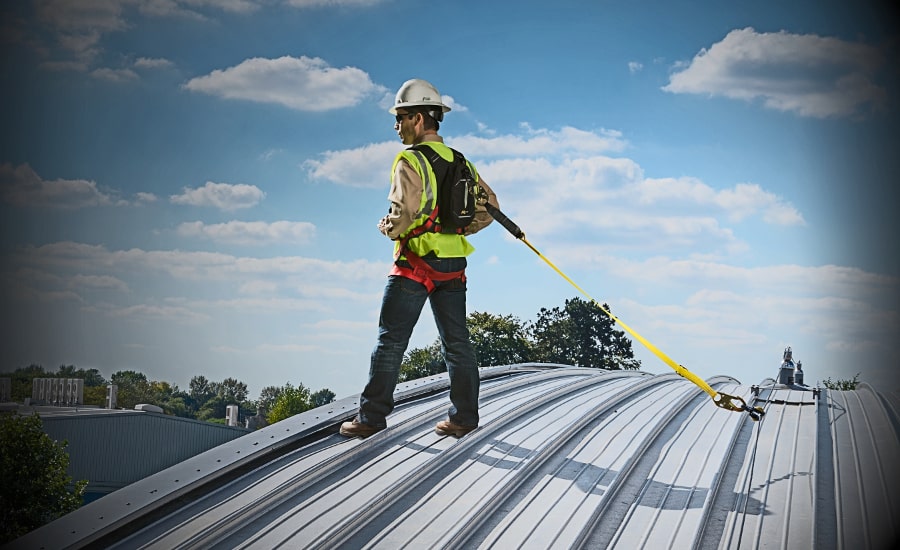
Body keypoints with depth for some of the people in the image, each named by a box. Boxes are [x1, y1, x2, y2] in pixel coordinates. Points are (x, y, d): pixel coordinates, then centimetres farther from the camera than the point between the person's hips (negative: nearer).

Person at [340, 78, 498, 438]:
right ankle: (464, 416, 11)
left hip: (415, 263, -6)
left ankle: (372, 416, 3)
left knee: (391, 340, 0)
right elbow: (488, 206, 13)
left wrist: (386, 227, -2)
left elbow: (403, 215, -22)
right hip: (453, 264, 7)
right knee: (456, 341, 10)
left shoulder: (410, 161, -12)